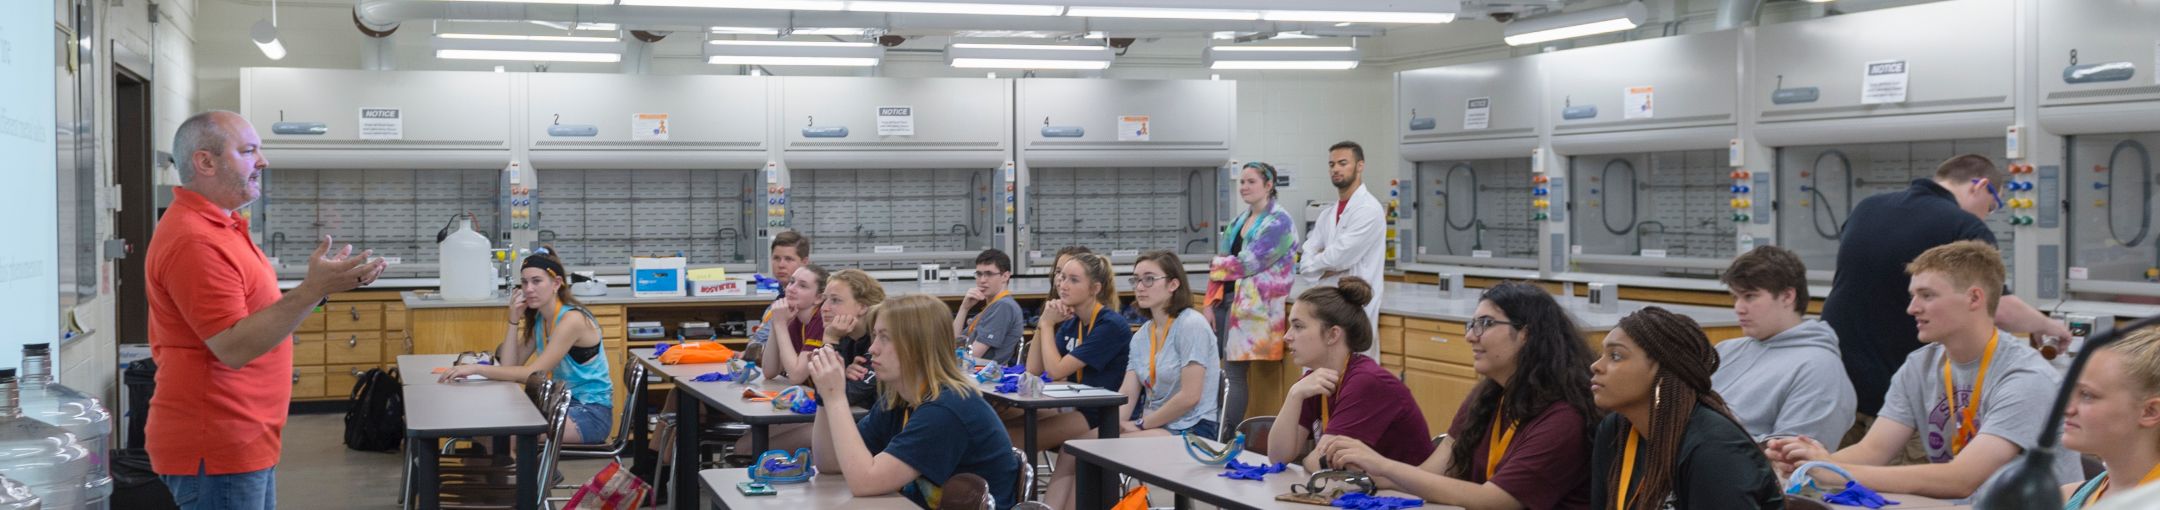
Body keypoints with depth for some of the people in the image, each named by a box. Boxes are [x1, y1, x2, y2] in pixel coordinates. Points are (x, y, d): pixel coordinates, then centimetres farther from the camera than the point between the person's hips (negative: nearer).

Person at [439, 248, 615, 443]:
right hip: (565, 404, 8)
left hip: (592, 412, -8)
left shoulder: (572, 320, -19)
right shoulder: (537, 318, 7)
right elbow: (509, 365, 2)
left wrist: (476, 369, -26)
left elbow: (532, 373, -24)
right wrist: (514, 319, -6)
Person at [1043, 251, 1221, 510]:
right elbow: (1127, 394, 5)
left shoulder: (1191, 324, -11)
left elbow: (1190, 396, -18)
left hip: (1189, 430, -8)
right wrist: (1110, 427, -14)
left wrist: (1141, 425, -10)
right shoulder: (1142, 336, 13)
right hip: (1152, 426, 8)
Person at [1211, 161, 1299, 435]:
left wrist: (1218, 264, 0)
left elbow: (1248, 263, -15)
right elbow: (1220, 266, 16)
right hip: (1225, 300, 8)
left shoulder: (1279, 221, -6)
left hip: (1251, 305, -7)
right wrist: (1210, 305, 6)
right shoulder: (1239, 222, 19)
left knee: (1233, 372, -9)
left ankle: (1229, 438, -4)